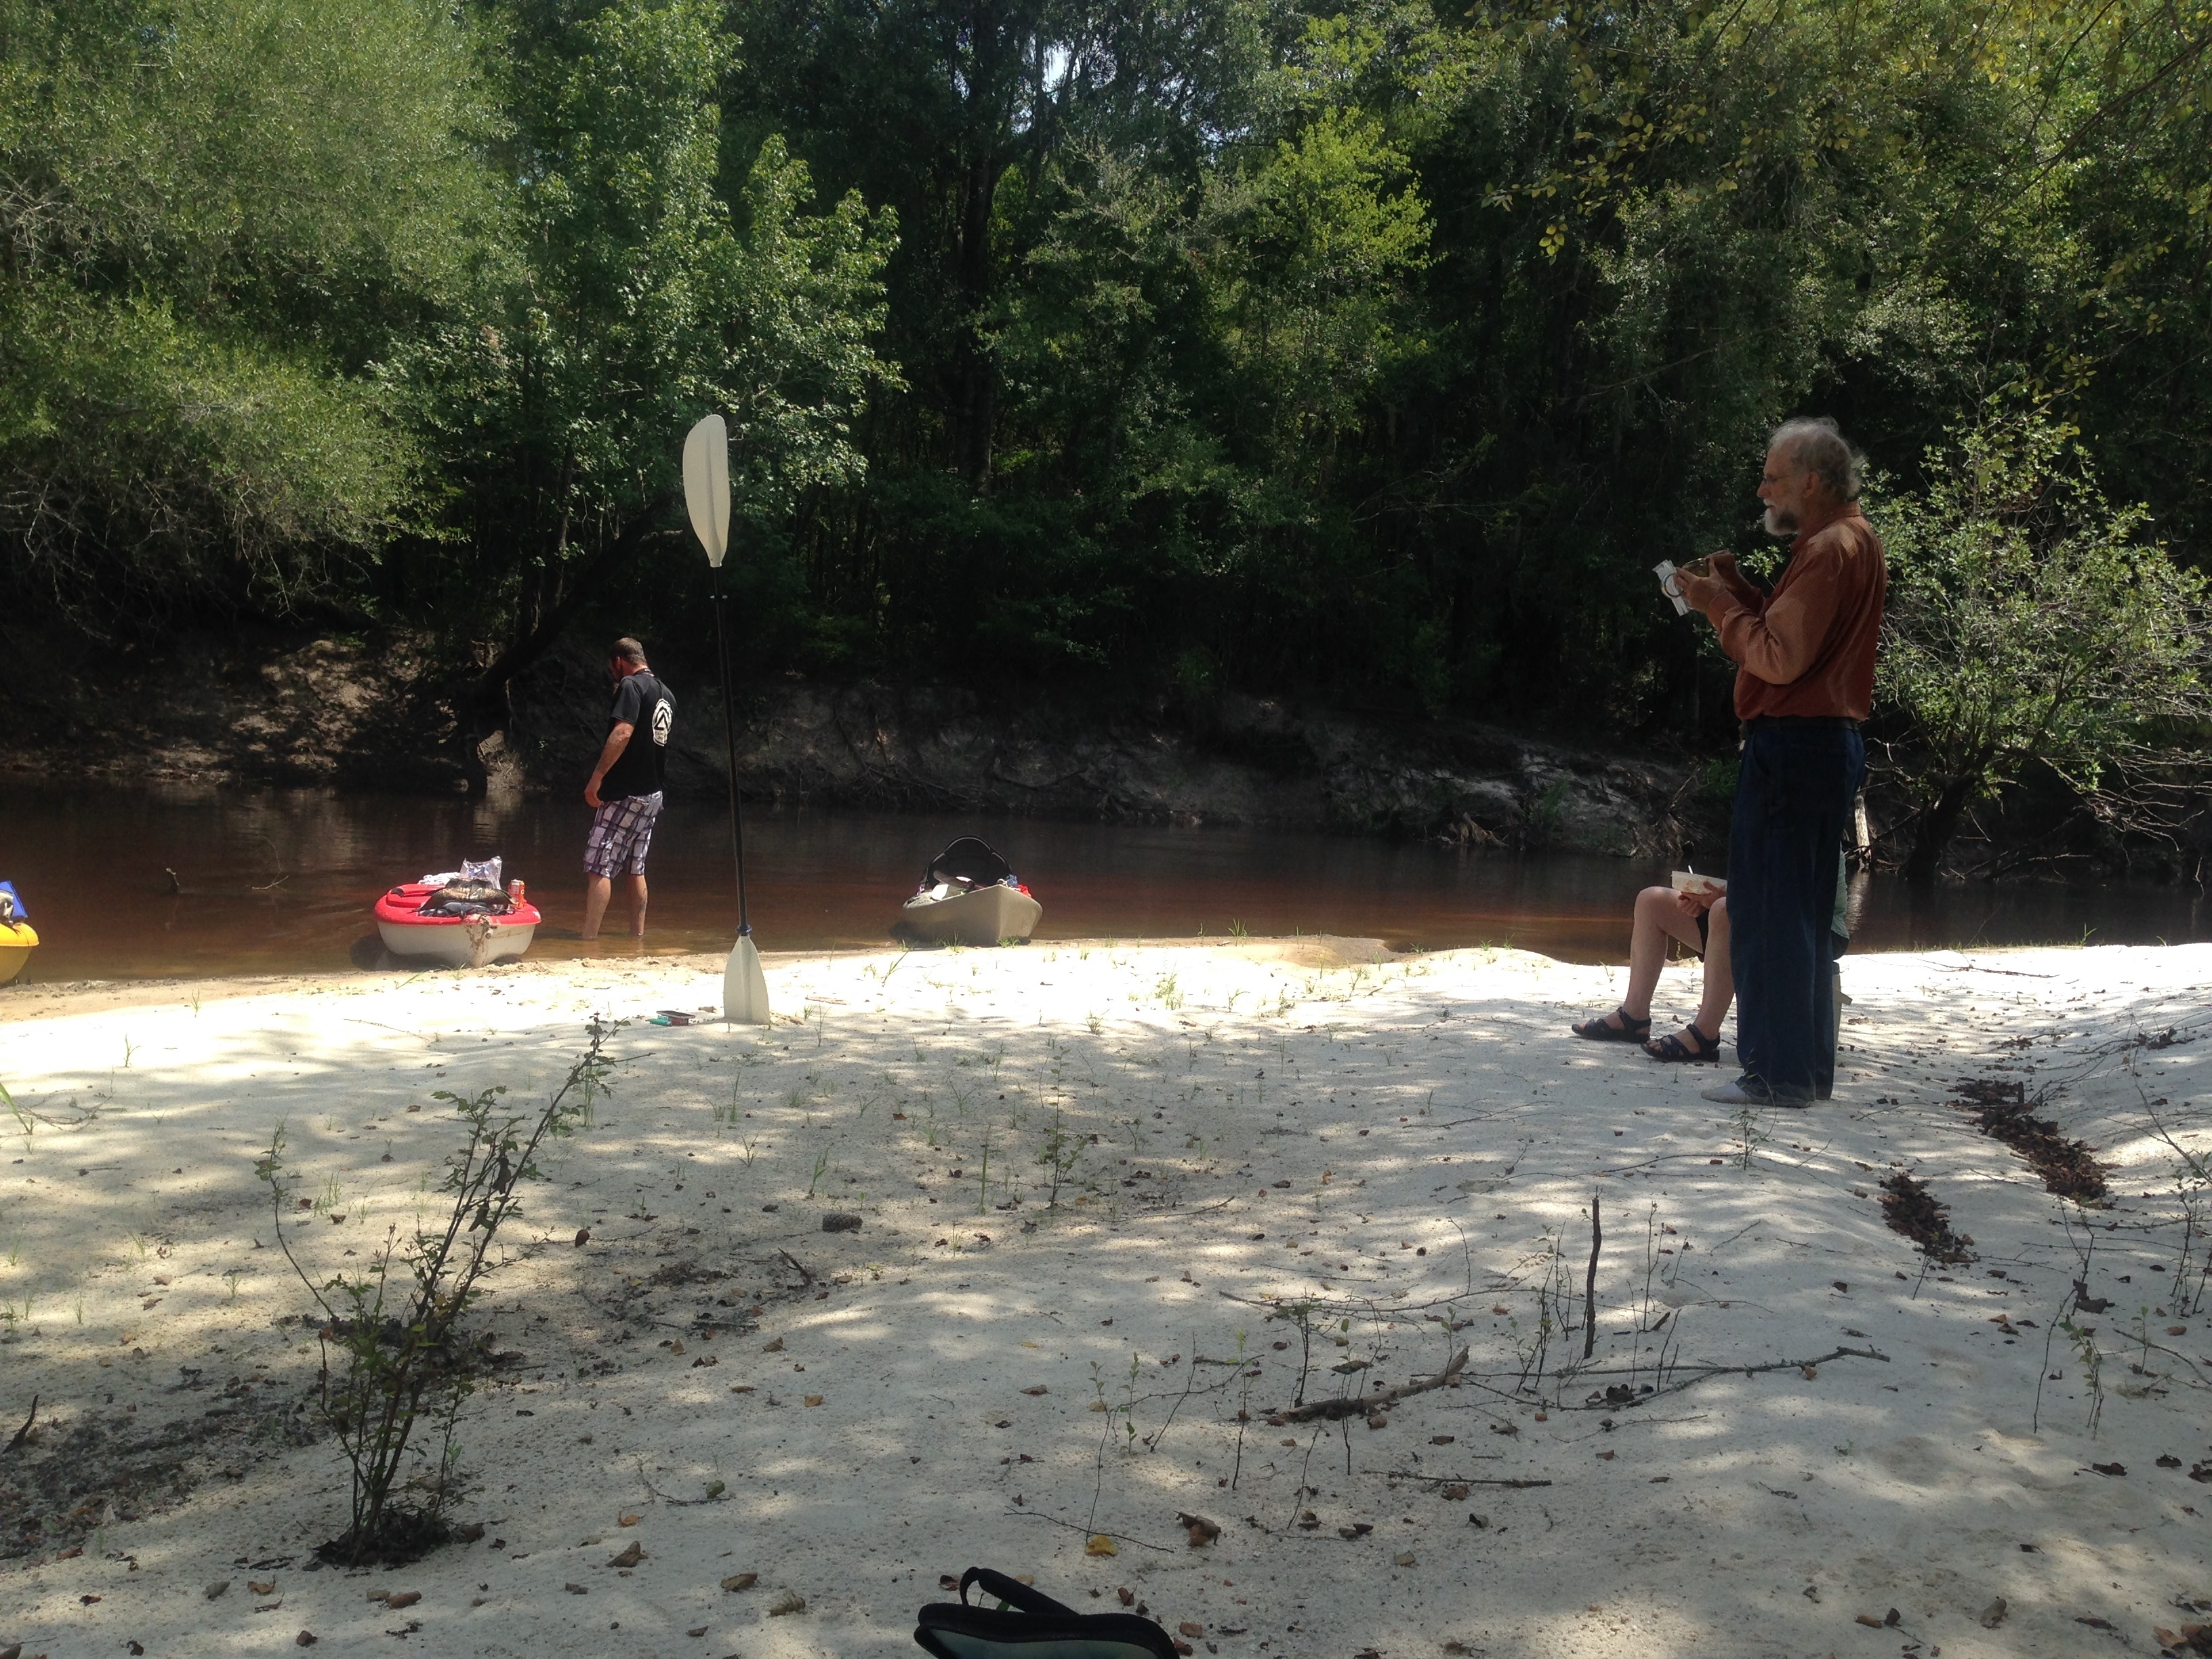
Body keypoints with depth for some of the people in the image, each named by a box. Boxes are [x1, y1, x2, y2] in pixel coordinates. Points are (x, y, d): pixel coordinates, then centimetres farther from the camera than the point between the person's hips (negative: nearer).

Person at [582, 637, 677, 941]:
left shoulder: (631, 685, -11)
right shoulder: (666, 694, 14)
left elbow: (622, 733, -23)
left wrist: (596, 778, -24)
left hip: (624, 793, -9)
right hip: (652, 794, 9)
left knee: (598, 867, -9)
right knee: (634, 869, 14)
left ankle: (589, 939, -13)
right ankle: (637, 936, 16)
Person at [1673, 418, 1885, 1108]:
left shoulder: (1829, 548, -14)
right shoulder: (1855, 540, 19)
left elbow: (1781, 658, -22)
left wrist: (1718, 605, -12)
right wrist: (1738, 590, 9)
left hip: (1792, 743, -11)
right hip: (1830, 741, 11)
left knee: (1769, 908, -6)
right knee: (1802, 912, 15)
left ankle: (1779, 1072, -3)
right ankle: (1804, 1063, 22)